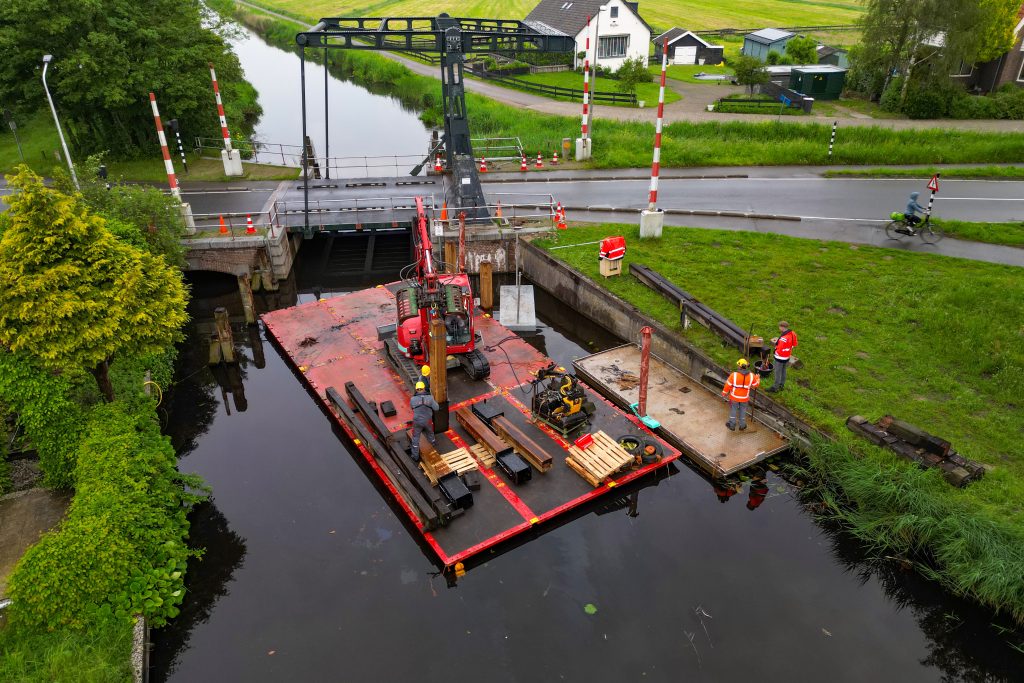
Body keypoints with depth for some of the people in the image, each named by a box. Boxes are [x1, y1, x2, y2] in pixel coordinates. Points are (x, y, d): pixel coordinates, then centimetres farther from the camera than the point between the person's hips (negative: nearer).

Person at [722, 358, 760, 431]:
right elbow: (756, 384, 1)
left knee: (733, 410, 18)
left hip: (734, 396, -2)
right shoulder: (751, 376, -17)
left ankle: (732, 425, 30)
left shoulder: (734, 375, -26)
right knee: (743, 410, 22)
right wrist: (757, 378, 22)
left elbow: (728, 385, -15)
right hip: (744, 398, 2)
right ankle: (742, 426, 35)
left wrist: (724, 393, 3)